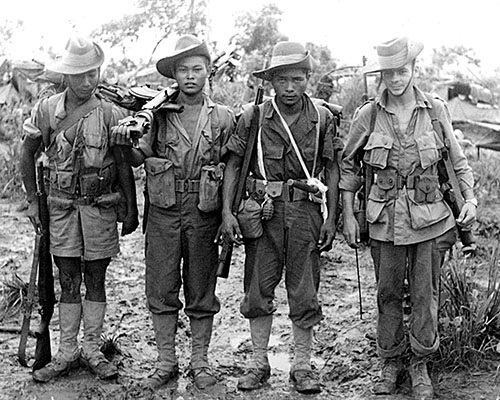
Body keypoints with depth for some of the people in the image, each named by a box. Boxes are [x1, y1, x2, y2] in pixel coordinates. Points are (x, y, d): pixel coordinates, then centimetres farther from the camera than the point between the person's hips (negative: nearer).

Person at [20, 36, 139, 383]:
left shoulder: (111, 114, -5)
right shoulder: (46, 110, 0)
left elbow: (123, 166, 0)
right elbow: (28, 154, 10)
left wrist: (132, 210, 1)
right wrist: (32, 200, 8)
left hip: (100, 205, -1)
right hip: (61, 204, 1)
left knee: (95, 281, 7)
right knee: (68, 282, 7)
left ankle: (92, 351, 19)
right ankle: (67, 353, 16)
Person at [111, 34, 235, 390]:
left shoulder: (222, 118, 4)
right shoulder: (158, 114, 4)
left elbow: (229, 170, 4)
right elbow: (137, 158, 0)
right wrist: (125, 143, -22)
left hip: (204, 211, 0)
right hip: (163, 211, 1)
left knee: (201, 290, 8)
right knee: (161, 289, 5)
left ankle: (200, 361, 20)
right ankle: (166, 361, 18)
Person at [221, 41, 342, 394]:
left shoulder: (322, 118, 1)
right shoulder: (253, 118, -1)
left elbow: (332, 169, 4)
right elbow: (233, 164, 2)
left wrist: (331, 218, -1)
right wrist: (227, 211, -7)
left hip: (305, 210, 0)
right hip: (263, 210, 0)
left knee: (304, 291, 6)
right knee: (259, 289, 7)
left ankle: (302, 365, 18)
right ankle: (259, 363, 20)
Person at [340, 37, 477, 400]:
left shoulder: (436, 110, 0)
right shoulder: (368, 115, -1)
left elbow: (458, 161, 10)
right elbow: (348, 166, 8)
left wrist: (470, 198, -4)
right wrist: (348, 216, 5)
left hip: (429, 218, 0)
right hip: (386, 219, 0)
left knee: (426, 295, 5)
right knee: (388, 294, 9)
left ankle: (421, 365, 21)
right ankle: (390, 362, 25)